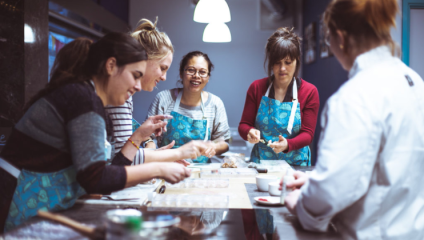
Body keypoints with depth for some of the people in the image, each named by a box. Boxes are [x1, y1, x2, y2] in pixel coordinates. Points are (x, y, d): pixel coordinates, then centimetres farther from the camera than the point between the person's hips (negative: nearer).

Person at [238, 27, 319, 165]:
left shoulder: (309, 92, 1)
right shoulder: (256, 88, 5)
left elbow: (308, 134, -1)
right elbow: (243, 125, 8)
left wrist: (287, 145, -21)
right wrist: (249, 133, -15)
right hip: (260, 162, 1)